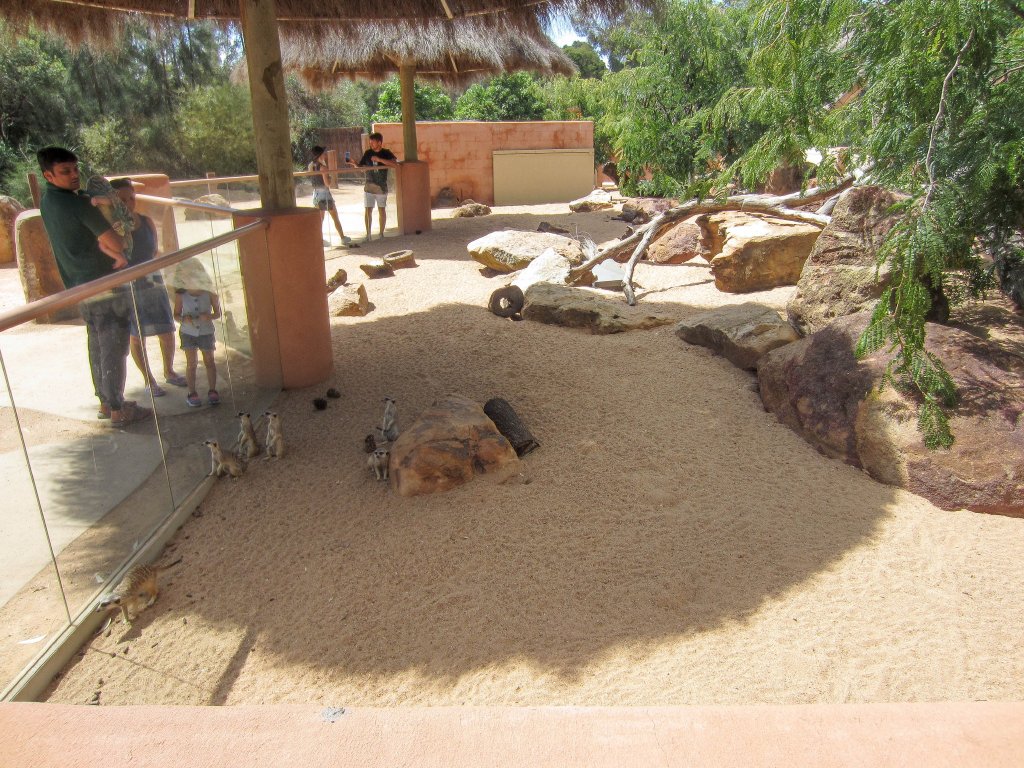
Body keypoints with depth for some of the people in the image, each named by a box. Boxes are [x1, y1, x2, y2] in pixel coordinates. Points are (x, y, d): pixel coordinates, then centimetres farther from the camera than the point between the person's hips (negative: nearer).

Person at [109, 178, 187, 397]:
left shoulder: (147, 222, 2)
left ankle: (169, 371, 28)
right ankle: (149, 380, 20)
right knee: (136, 337, 6)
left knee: (167, 331, 6)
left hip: (152, 282, 4)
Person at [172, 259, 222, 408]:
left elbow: (218, 312, -5)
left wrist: (210, 316, -26)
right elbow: (176, 314, -3)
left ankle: (212, 390, 25)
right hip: (188, 333, 0)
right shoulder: (180, 295, -12)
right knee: (191, 363, 4)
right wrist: (184, 318, -25)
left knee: (209, 362, 11)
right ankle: (192, 393, 16)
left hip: (206, 332, 0)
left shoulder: (209, 293, -14)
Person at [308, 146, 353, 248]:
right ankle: (343, 238, 15)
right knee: (335, 218, 7)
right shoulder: (322, 167, -16)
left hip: (316, 194, 6)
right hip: (325, 193, -6)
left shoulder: (310, 166, 3)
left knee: (320, 219, 12)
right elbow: (327, 183, -19)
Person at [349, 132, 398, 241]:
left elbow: (395, 164, -21)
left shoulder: (386, 153, -4)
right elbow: (360, 166, 8)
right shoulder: (368, 153, 4)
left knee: (382, 210, 8)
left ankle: (381, 233, 18)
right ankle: (368, 234, 4)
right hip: (369, 187, 2)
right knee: (368, 211, -1)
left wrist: (379, 159, -24)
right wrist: (353, 163, -13)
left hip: (381, 187, -2)